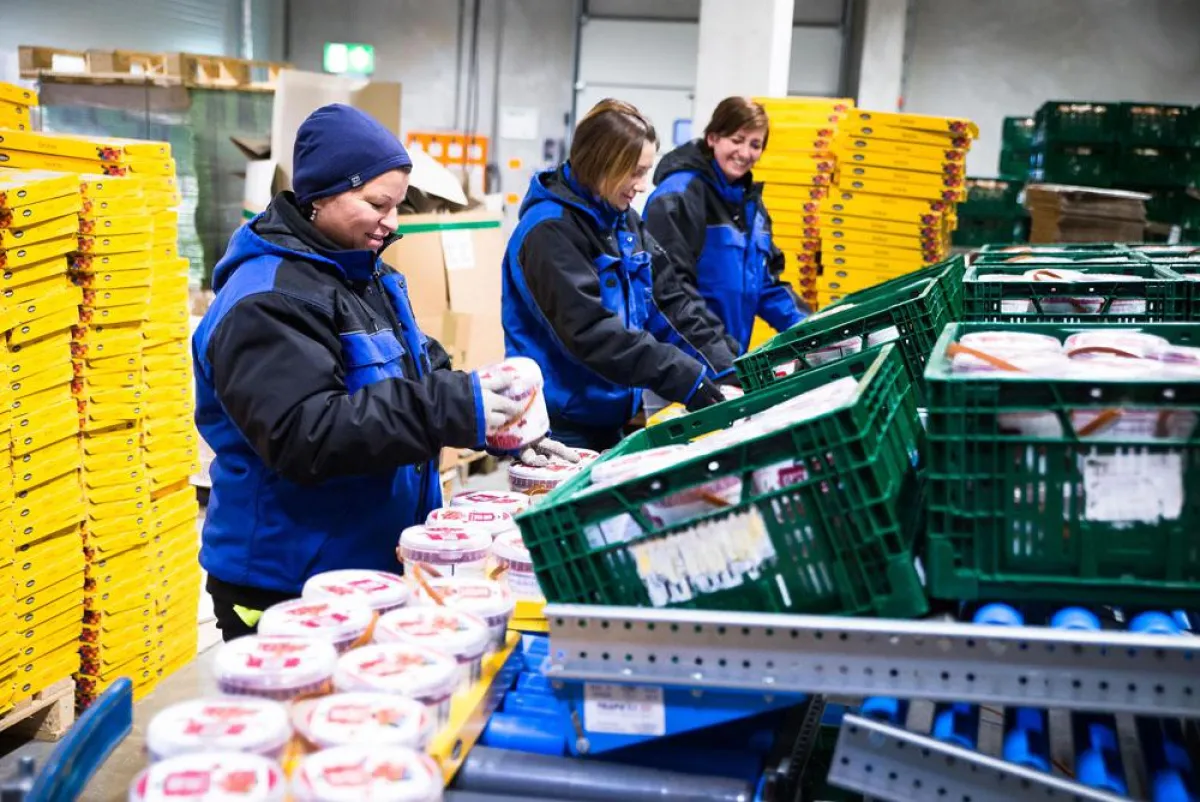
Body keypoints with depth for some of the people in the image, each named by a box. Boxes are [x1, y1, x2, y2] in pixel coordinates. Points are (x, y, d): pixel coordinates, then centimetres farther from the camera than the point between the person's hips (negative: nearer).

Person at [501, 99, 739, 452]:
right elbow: (592, 331, -26)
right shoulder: (550, 231, -18)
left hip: (609, 420, 8)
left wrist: (724, 370, -6)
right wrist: (689, 380, -28)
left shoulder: (624, 221, 8)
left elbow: (670, 301, 6)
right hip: (561, 428, -8)